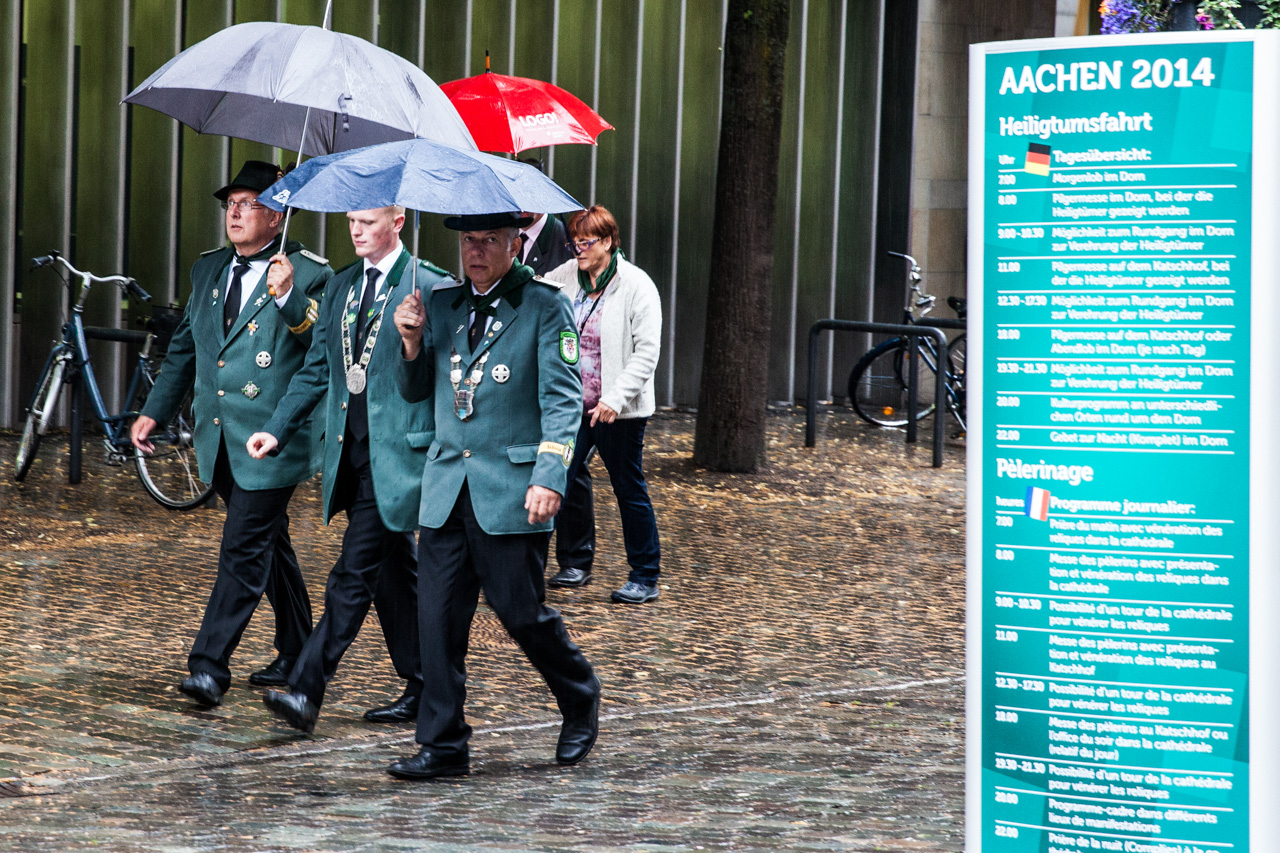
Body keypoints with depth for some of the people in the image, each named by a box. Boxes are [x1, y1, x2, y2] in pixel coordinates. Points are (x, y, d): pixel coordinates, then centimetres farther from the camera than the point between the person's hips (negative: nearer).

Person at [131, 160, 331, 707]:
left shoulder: (309, 276, -7)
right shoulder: (209, 270, 13)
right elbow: (184, 348, 22)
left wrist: (289, 297, -31)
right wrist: (154, 411, 16)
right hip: (219, 438, 7)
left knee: (243, 548, -11)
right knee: (269, 543, 17)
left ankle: (210, 665, -10)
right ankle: (297, 654, 30)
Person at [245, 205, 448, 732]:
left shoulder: (429, 289, -6)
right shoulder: (340, 286, 14)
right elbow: (316, 369, 15)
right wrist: (277, 430, 4)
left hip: (396, 455, -7)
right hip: (350, 451, 7)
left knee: (354, 574, -11)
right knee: (393, 573, 14)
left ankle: (306, 689, -14)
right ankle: (421, 689, 23)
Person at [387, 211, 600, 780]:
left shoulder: (544, 307, -3)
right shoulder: (441, 303, 13)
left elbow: (563, 401, -7)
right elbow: (414, 391, 18)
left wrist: (550, 478, -18)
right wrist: (412, 341, -2)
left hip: (511, 486, -5)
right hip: (446, 481, 5)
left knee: (519, 610, 0)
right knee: (438, 615, 0)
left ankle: (581, 704, 26)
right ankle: (443, 746, 7)